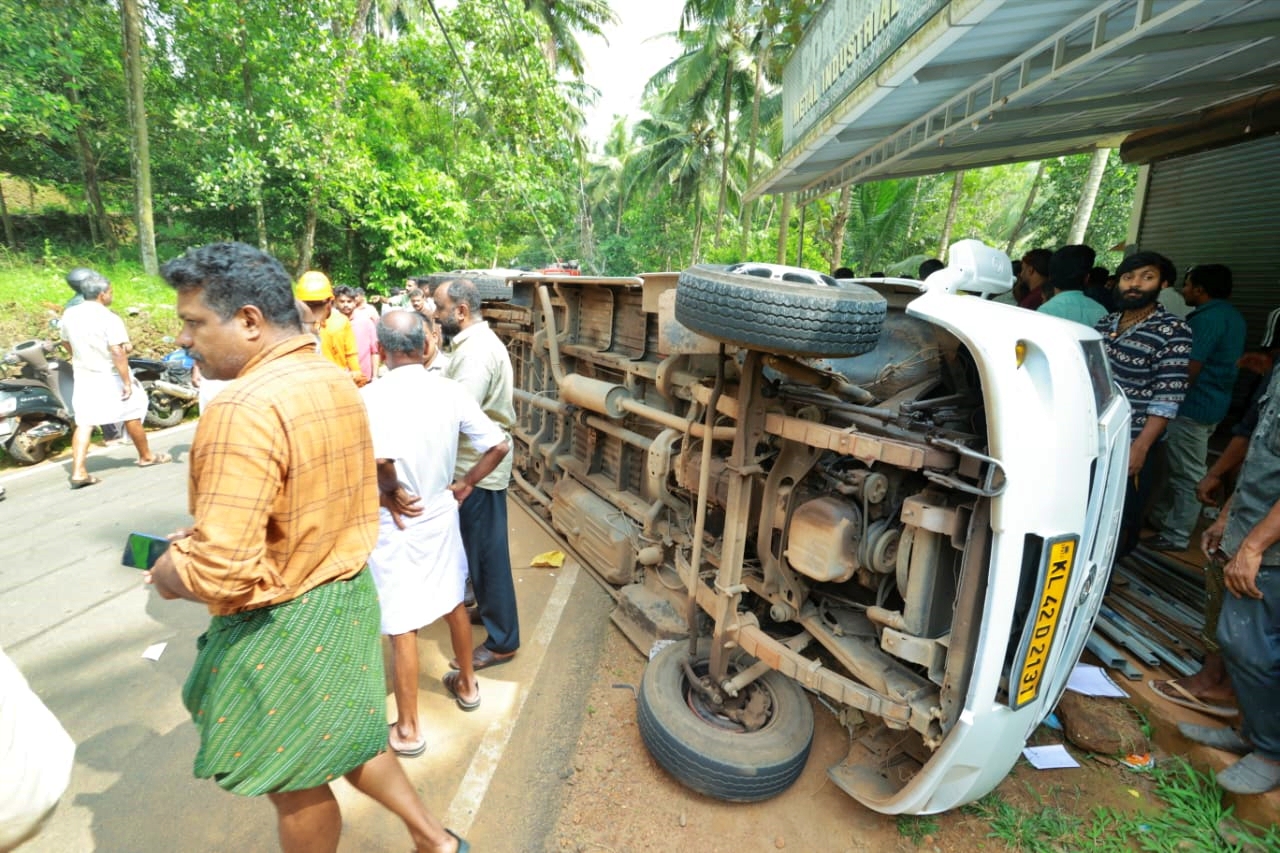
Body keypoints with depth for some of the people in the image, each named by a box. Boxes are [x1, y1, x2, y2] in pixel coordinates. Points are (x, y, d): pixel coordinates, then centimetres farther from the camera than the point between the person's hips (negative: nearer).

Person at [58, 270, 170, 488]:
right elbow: (118, 352, -24)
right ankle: (146, 457, 27)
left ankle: (78, 472, -2)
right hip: (110, 377, -5)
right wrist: (127, 382, -20)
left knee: (84, 423, 4)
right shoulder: (109, 318, -18)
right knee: (131, 417, 12)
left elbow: (66, 343, 16)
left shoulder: (69, 314, 3)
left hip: (83, 377, 6)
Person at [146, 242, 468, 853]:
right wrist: (202, 538, 12)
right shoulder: (337, 380, 1)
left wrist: (170, 573, -7)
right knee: (344, 736, 27)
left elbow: (219, 573, -29)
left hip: (283, 626, -8)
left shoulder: (243, 410, -26)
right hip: (350, 592, 8)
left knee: (296, 785, 18)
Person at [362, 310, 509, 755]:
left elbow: (379, 458, -37)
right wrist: (464, 485, 3)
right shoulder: (450, 390, -7)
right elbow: (498, 445, -8)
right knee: (453, 602, 23)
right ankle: (467, 684, 44)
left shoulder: (371, 396, -20)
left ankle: (408, 729, 26)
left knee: (401, 626, 9)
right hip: (441, 513, 5)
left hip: (396, 523, -4)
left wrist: (390, 493, -17)